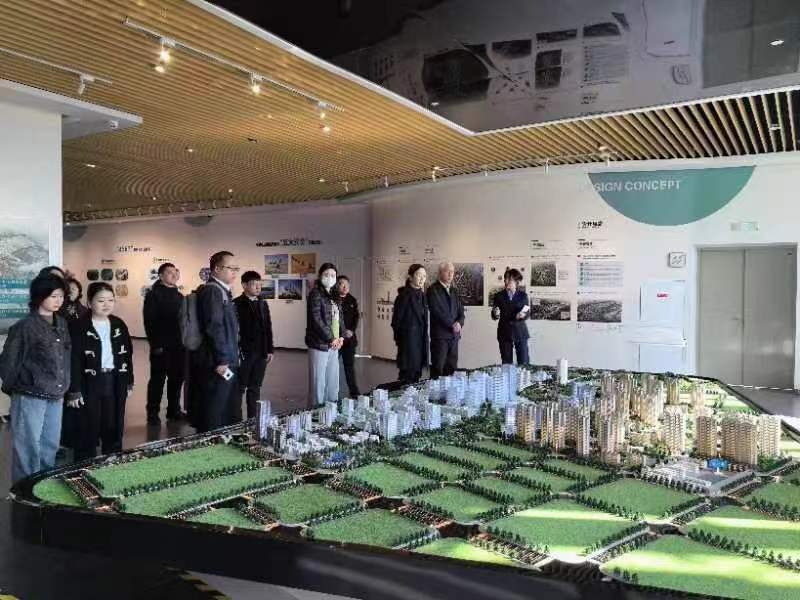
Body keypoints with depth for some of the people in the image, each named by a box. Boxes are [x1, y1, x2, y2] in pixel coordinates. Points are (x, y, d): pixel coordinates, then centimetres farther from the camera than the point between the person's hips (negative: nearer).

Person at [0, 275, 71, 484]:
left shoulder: (62, 323, 7)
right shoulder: (25, 326, -12)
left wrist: (63, 387, 11)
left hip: (56, 396, 6)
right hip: (30, 397, -6)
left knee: (51, 445, 14)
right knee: (29, 447, 4)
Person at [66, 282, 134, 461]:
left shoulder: (119, 324, 6)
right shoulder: (78, 327, -9)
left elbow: (127, 355, 11)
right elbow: (74, 361, -11)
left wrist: (129, 382, 10)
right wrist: (74, 391, -14)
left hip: (115, 383, 5)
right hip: (89, 384, -4)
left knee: (113, 429, 13)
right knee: (88, 431, 4)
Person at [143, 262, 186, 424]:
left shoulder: (179, 295, 14)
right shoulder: (153, 295, -5)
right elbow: (149, 322, -11)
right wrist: (155, 344, -17)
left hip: (179, 346, 6)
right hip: (161, 346, -6)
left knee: (177, 378, 11)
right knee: (158, 380, 2)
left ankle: (174, 410, 23)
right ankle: (153, 413, 12)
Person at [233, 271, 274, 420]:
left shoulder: (263, 304, 12)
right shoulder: (237, 304, -7)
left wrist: (270, 350, 10)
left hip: (261, 353, 5)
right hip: (244, 353, -5)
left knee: (255, 388, 11)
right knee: (239, 389, 3)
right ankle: (236, 421, 9)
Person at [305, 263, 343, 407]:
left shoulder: (334, 295, 16)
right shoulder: (315, 294, -8)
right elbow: (316, 319, -16)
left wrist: (340, 336, 3)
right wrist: (330, 339, -14)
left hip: (334, 344, 8)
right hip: (319, 344, -8)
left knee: (333, 381, 12)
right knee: (318, 381, -2)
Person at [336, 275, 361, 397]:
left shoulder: (352, 300, 9)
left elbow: (356, 317, 7)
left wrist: (352, 330, -9)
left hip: (349, 338, 4)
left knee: (350, 365, 8)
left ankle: (354, 393, 12)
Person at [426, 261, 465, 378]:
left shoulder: (453, 291, 18)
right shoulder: (433, 290, -3)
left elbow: (460, 310, 16)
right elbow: (437, 311, -13)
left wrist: (459, 323, -5)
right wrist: (452, 324, -12)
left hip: (454, 335, 6)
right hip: (440, 335, -6)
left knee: (451, 368, 6)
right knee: (438, 368, -5)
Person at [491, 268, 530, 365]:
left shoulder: (523, 295, 3)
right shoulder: (499, 296, 4)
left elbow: (528, 314, 0)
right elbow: (494, 317, 2)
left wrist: (522, 315, -22)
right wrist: (495, 314, -21)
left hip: (520, 332, 0)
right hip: (505, 333, 0)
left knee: (524, 363, -2)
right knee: (506, 363, 3)